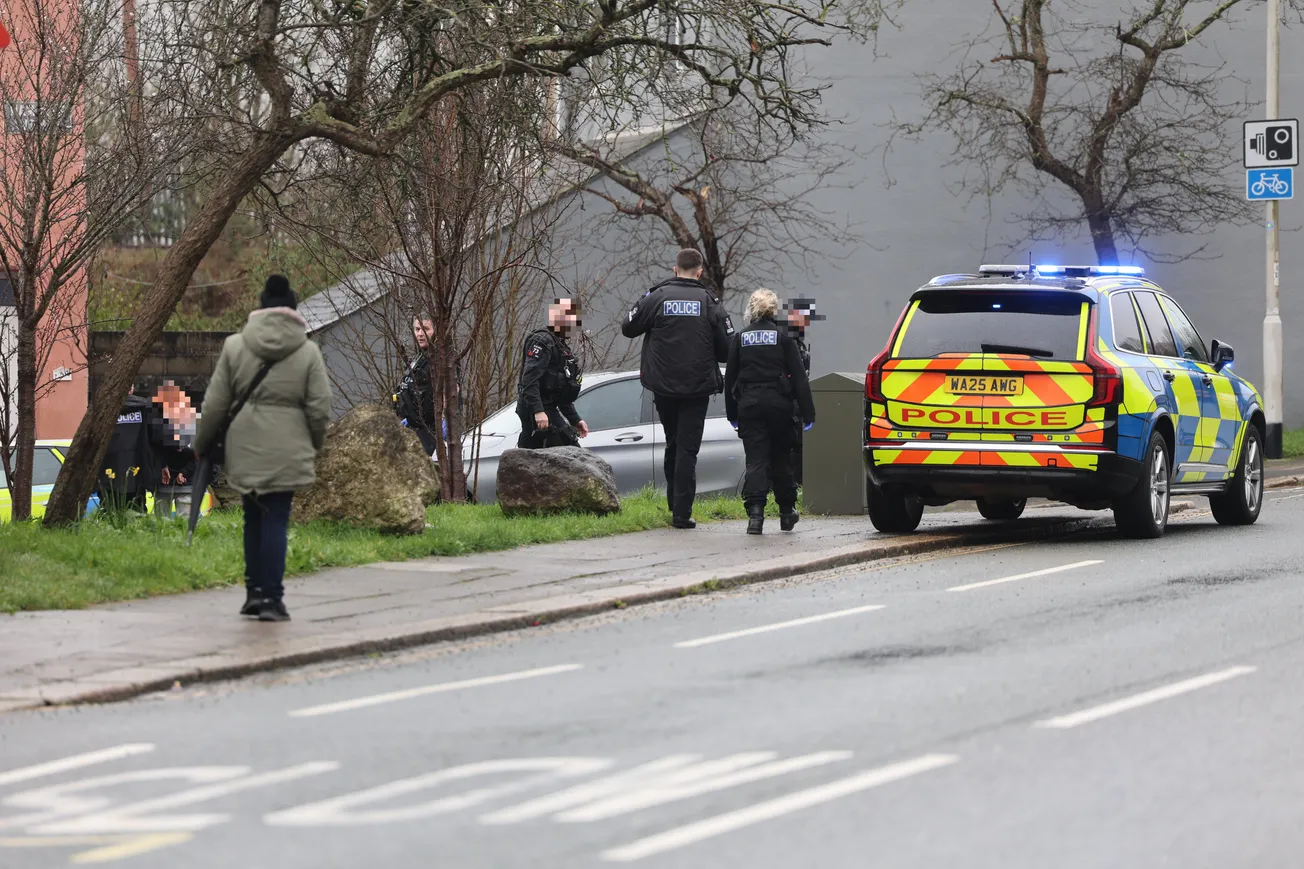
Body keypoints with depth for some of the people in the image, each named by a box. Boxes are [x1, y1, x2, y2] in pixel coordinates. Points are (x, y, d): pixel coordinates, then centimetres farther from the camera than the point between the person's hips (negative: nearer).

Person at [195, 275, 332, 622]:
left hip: (244, 449, 2)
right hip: (285, 450, -2)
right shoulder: (308, 352, -2)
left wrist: (202, 443, 17)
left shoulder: (235, 346, 2)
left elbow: (215, 403, 4)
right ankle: (271, 597, -5)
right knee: (276, 520, 0)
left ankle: (255, 590, 17)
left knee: (254, 517, 16)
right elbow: (319, 409, -1)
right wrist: (316, 444, 17)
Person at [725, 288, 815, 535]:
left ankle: (755, 512, -19)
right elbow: (798, 376, -3)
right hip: (779, 404, 0)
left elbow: (730, 378, 9)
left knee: (756, 461, -3)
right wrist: (807, 411, -1)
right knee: (781, 459, 13)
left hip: (749, 406, 0)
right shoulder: (783, 337, 0)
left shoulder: (740, 339, 5)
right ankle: (787, 512, 23)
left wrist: (732, 413, 17)